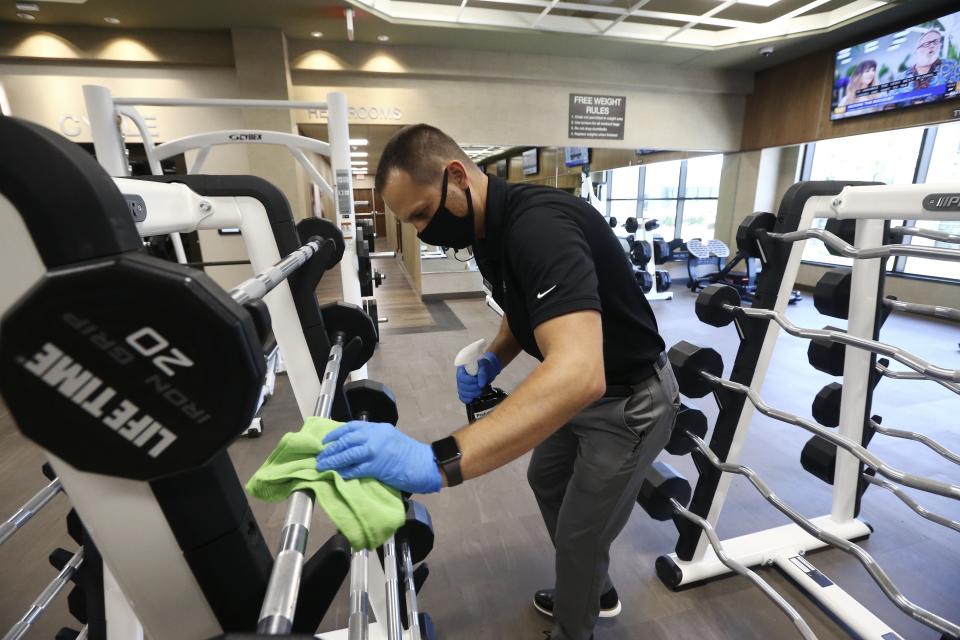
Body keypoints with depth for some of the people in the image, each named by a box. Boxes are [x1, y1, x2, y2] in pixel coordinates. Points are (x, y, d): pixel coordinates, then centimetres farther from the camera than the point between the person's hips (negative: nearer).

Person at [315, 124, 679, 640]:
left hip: (630, 399, -9)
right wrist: (493, 360, -5)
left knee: (579, 535, 8)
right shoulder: (490, 231, -1)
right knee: (547, 482, 26)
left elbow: (579, 372, -45)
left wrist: (438, 462, -52)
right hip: (586, 392, 9)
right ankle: (594, 592, 52)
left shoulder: (538, 224, -32)